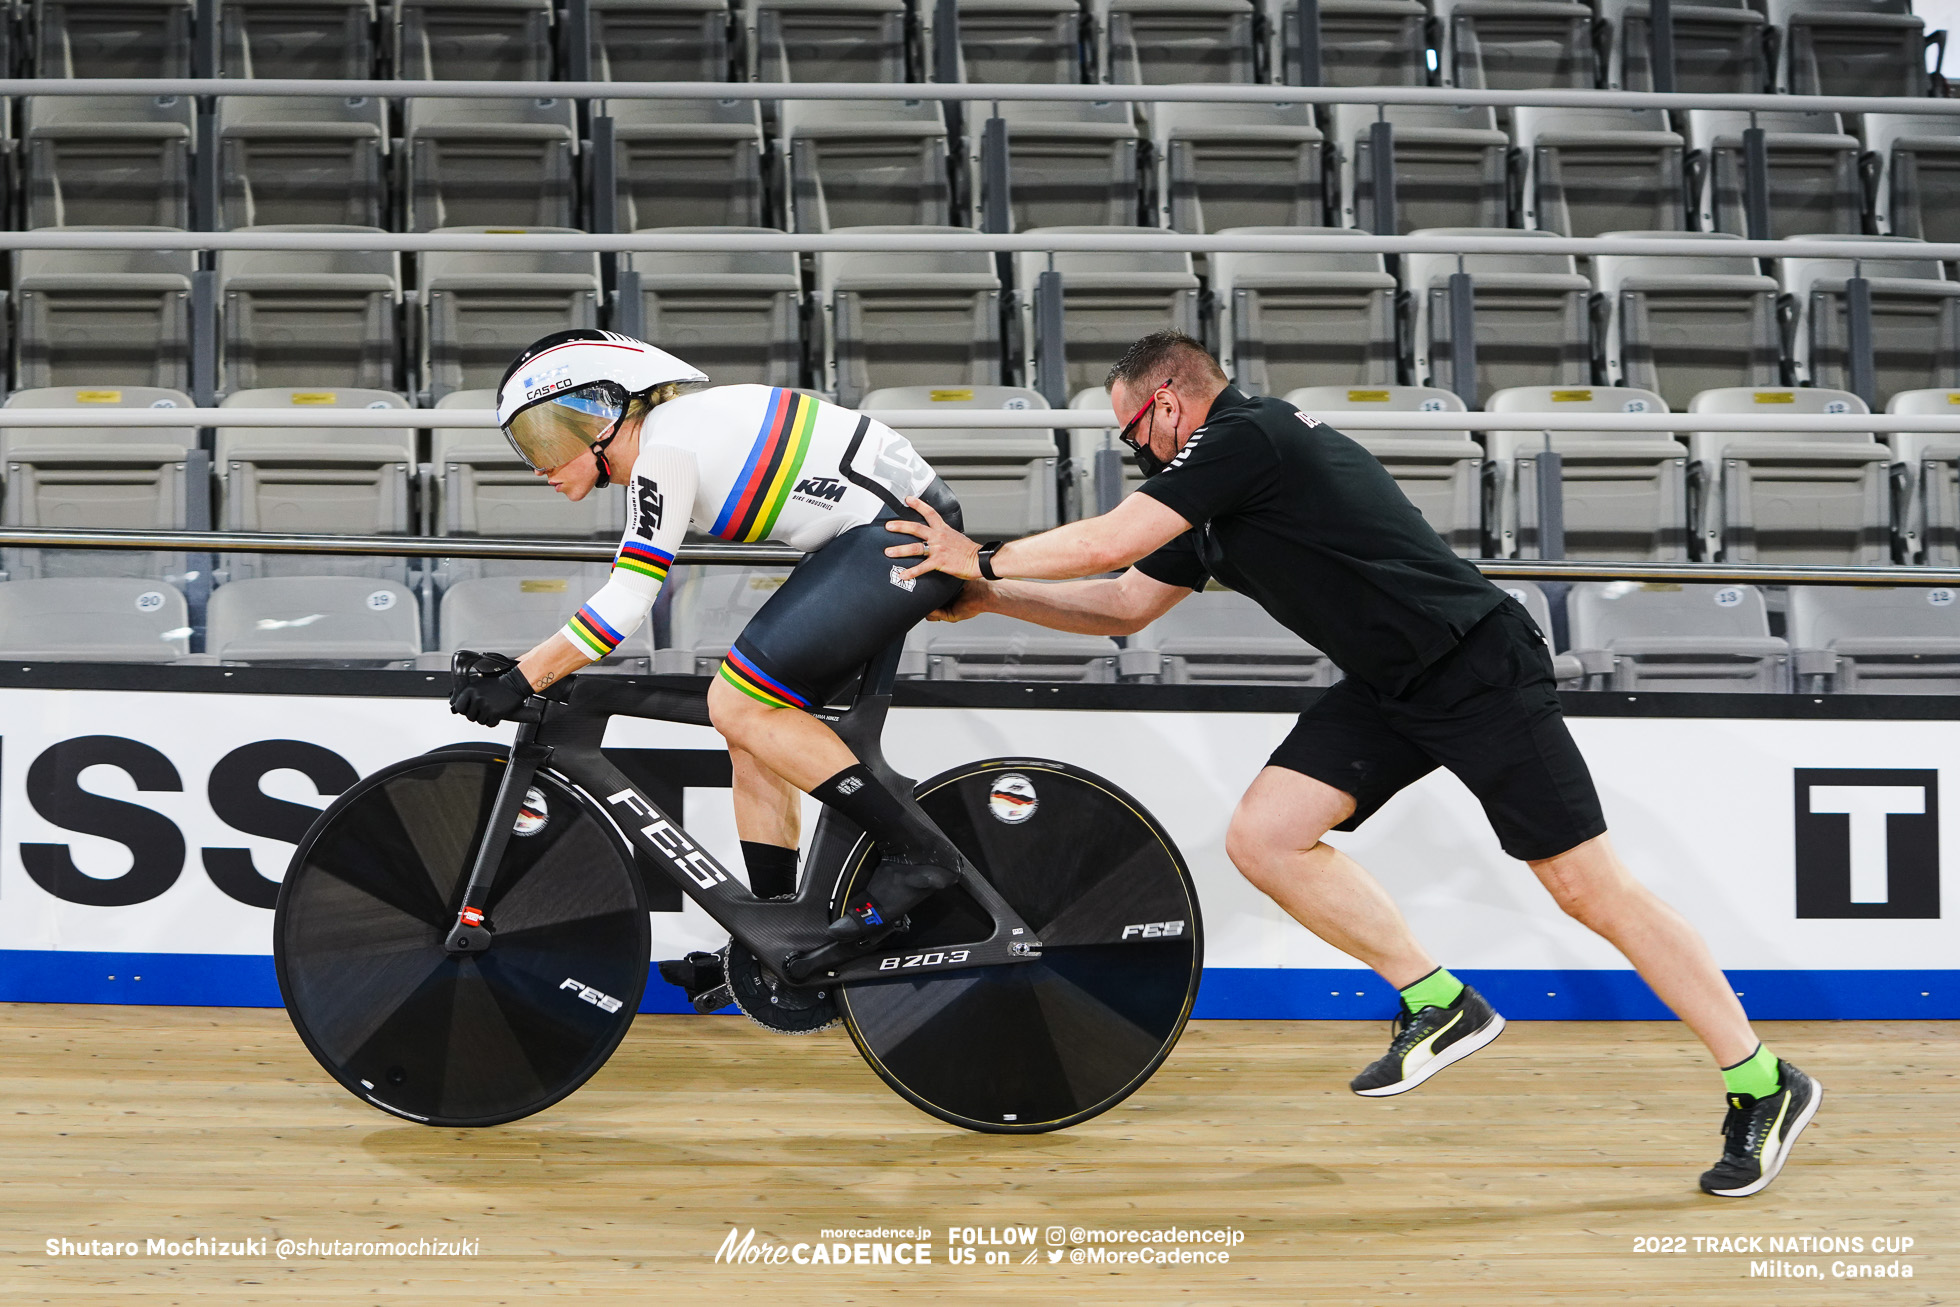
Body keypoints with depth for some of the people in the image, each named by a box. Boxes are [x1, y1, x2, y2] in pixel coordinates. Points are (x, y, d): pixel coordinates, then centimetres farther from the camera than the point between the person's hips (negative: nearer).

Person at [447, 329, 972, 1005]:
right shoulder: (668, 435, 15)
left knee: (738, 704, -13)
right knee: (752, 724, 7)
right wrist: (522, 669, 15)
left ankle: (916, 849, -9)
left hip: (902, 534, -10)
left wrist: (519, 681, -10)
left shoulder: (665, 446, -14)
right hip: (881, 534, 10)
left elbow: (625, 605, -18)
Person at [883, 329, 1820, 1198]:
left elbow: (1109, 542, -16)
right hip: (1386, 691, 9)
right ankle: (1437, 1004, 6)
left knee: (1591, 890, -6)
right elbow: (1124, 605, 24)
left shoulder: (1246, 436, -14)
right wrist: (989, 599, 19)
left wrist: (982, 560, -1)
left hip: (1480, 670, -9)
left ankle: (1764, 1085, 7)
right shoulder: (1207, 501, 15)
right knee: (1262, 838, -4)